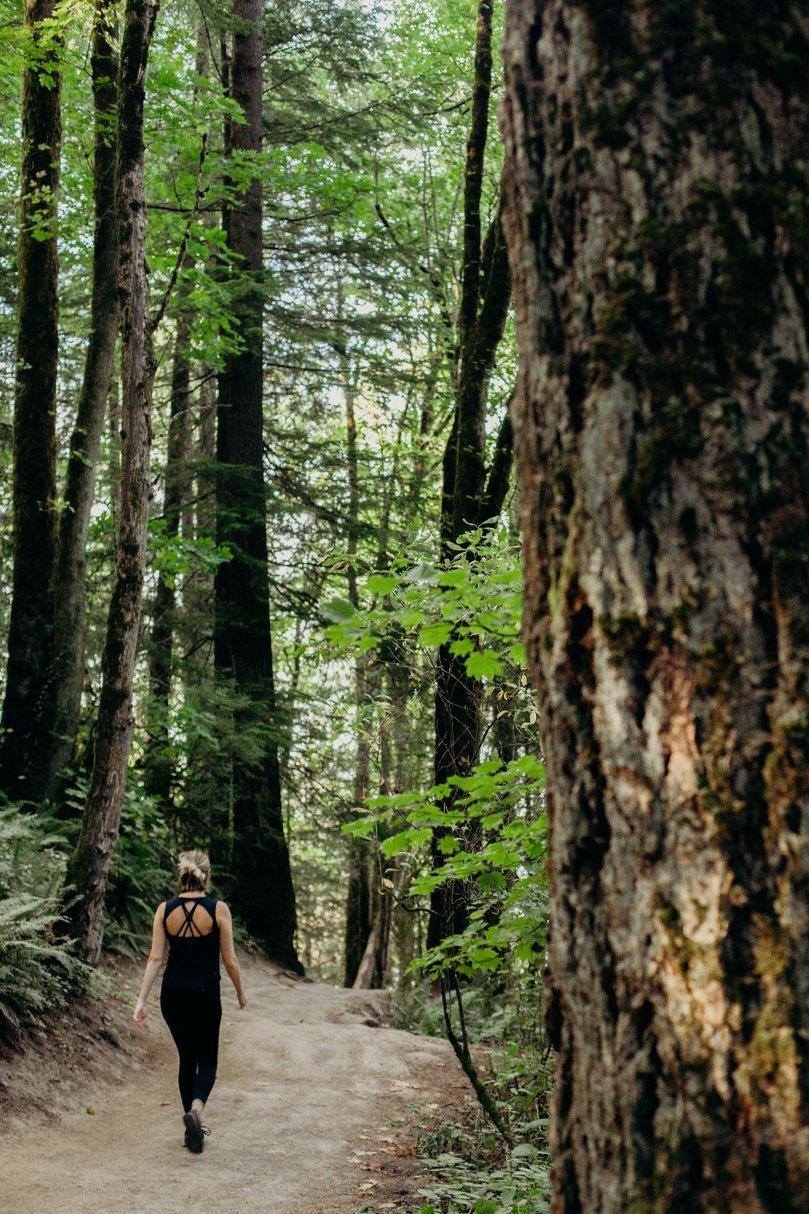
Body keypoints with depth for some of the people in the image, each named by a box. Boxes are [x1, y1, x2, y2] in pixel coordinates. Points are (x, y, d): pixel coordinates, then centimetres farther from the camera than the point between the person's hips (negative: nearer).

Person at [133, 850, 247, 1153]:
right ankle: (196, 1108, -19)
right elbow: (229, 959, -5)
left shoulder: (165, 909, -2)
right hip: (205, 994, -3)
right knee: (207, 1060, 10)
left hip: (173, 994, 3)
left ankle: (193, 1127, 21)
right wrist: (241, 992, 9)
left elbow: (155, 958, -5)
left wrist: (142, 1000, -4)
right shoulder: (218, 909, -10)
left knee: (187, 1058, 19)